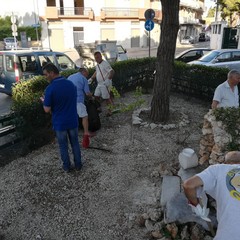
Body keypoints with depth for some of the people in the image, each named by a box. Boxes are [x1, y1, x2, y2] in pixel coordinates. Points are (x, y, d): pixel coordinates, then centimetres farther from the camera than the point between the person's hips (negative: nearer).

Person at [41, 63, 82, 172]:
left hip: (59, 123, -3)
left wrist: (44, 101, 6)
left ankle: (67, 166, 28)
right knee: (75, 143, 19)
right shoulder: (71, 84, -3)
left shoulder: (50, 88, -19)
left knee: (63, 146, 15)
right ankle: (78, 164, 29)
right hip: (73, 121, 4)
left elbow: (47, 110, -15)